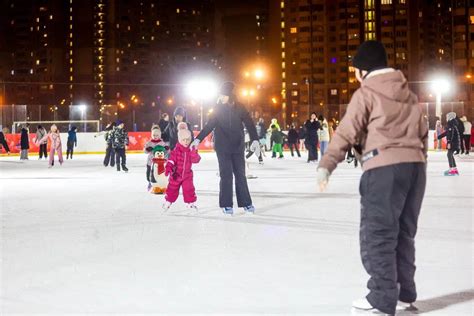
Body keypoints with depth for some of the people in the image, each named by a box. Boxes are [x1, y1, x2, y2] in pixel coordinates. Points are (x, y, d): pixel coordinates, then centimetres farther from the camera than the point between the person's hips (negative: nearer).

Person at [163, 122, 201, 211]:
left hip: (187, 174, 1)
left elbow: (196, 160, -17)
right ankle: (168, 201, 25)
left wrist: (194, 152, -33)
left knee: (189, 188, -4)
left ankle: (191, 203, 9)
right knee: (172, 189, 9)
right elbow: (171, 160, -18)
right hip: (176, 174, -1)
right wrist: (168, 168, -32)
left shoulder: (191, 150, -6)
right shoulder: (176, 150, -14)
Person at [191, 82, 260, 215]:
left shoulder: (239, 108, -3)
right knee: (226, 175, -3)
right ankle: (226, 204, 3)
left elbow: (249, 124, -7)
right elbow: (209, 126, 5)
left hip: (238, 146, 0)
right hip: (222, 147, 0)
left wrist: (255, 140, -21)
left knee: (240, 174, 3)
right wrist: (198, 139, -1)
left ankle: (245, 203, 12)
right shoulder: (218, 108, 0)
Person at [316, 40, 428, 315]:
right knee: (404, 233, 16)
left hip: (384, 167, -7)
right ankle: (405, 293, 23)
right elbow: (423, 132, 21)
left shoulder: (366, 92, -1)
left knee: (377, 235, -2)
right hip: (415, 165, 7)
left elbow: (347, 132, -9)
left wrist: (327, 165, -12)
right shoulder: (409, 93, 19)